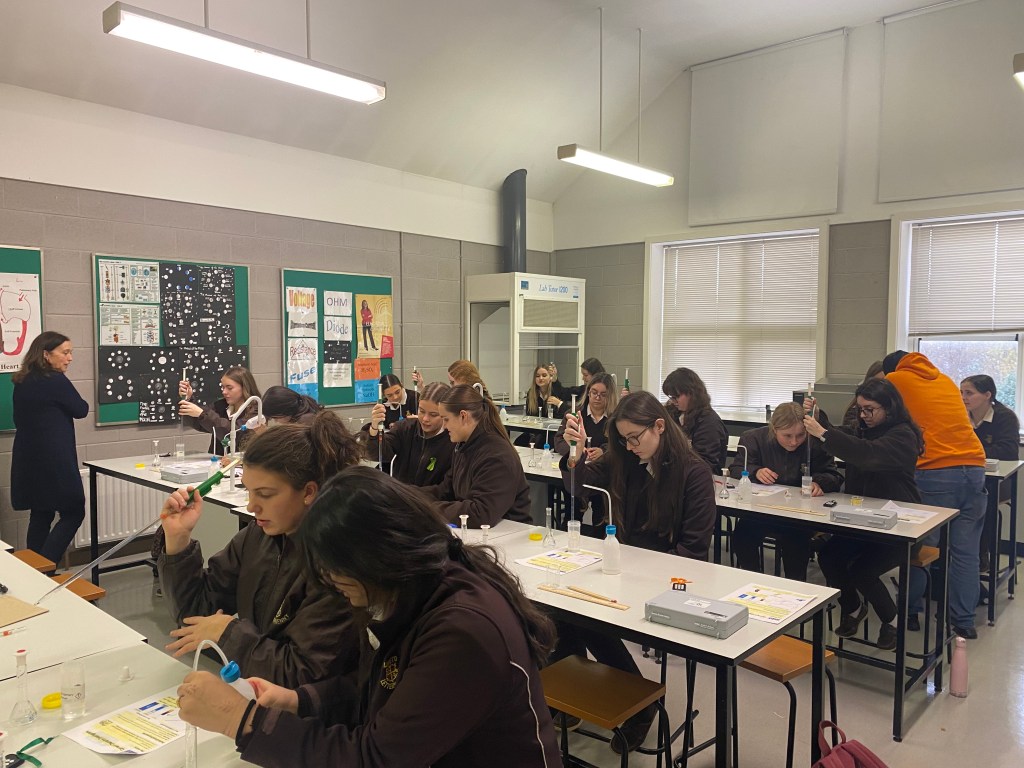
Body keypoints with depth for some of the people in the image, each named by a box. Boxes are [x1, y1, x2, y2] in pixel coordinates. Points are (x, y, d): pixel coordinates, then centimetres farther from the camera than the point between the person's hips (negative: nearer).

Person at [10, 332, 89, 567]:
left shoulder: (22, 382, 9)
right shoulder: (56, 381, -15)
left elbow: (20, 419, 18)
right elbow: (81, 410, -4)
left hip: (28, 461, 8)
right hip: (53, 462, -8)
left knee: (40, 516, 15)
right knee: (73, 513, 0)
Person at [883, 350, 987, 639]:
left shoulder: (894, 380, 8)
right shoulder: (945, 380, 21)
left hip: (935, 474, -4)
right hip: (974, 468, 5)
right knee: (966, 551, 7)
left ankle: (910, 612, 15)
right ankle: (964, 621, 12)